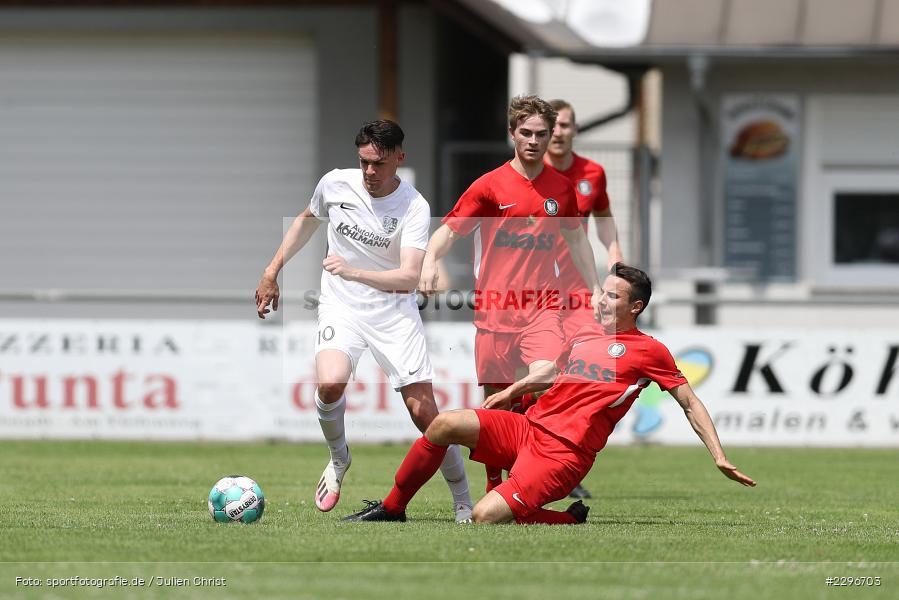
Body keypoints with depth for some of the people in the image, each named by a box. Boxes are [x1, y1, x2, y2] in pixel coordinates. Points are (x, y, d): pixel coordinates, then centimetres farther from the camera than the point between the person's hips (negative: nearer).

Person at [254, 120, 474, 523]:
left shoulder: (415, 208, -15)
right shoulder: (335, 184, -4)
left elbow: (409, 277, -25)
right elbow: (307, 220, 19)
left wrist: (354, 272, -38)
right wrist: (273, 272, 19)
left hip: (394, 312, -1)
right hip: (341, 307, 1)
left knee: (423, 411, -7)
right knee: (330, 383, -28)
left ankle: (464, 507, 8)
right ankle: (338, 458, 3)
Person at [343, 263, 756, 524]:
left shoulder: (648, 351, -2)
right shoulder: (585, 335, 16)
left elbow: (690, 403, 2)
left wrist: (719, 457, -5)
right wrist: (511, 391, 38)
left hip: (563, 453, -7)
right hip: (527, 427, 7)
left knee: (486, 516, -25)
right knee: (444, 425, -14)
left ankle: (570, 521, -1)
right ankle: (392, 508, 0)